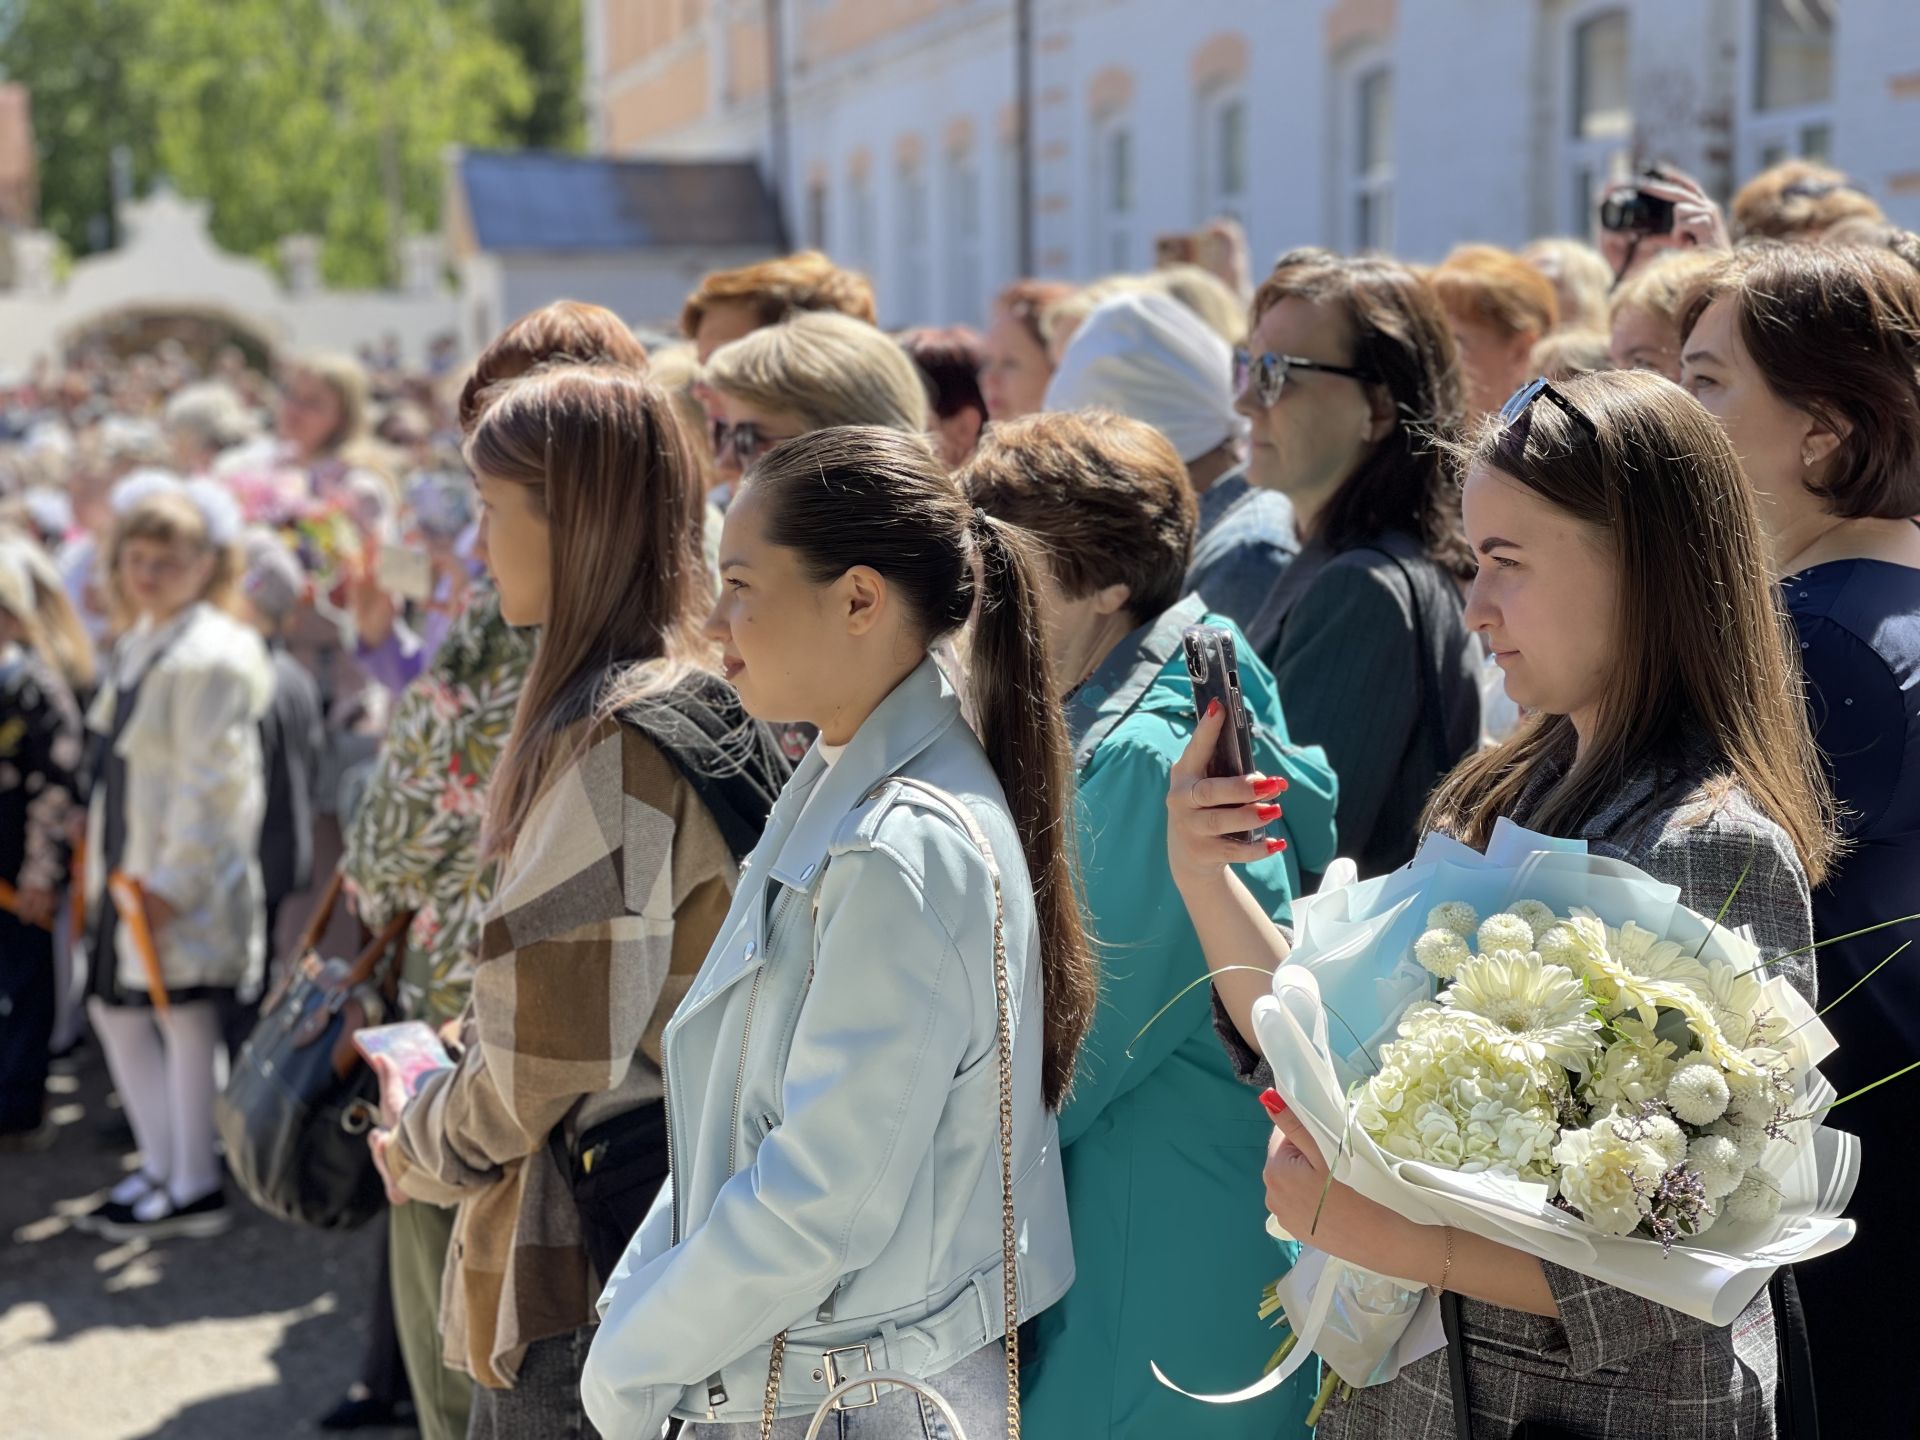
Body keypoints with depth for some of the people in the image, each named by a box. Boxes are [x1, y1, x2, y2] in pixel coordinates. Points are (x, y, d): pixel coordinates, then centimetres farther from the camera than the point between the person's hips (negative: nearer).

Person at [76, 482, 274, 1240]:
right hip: (129, 866, 10)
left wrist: (172, 879, -20)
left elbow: (211, 782, -20)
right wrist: (102, 859, 17)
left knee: (184, 1017, -2)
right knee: (115, 1010, 14)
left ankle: (194, 1189, 8)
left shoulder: (212, 655, -17)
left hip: (188, 879, -10)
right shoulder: (138, 644, 13)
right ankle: (161, 1168, 25)